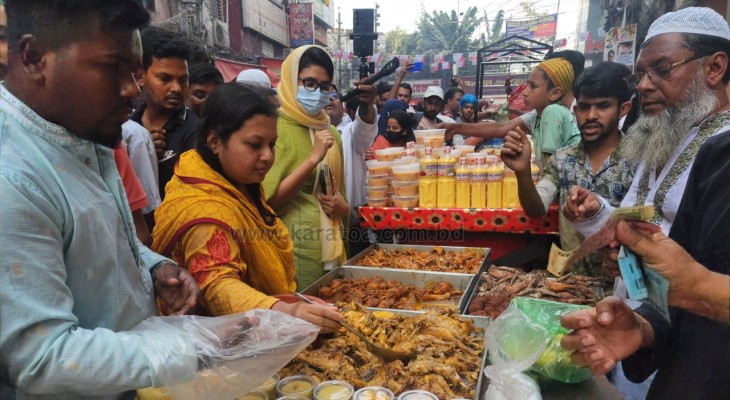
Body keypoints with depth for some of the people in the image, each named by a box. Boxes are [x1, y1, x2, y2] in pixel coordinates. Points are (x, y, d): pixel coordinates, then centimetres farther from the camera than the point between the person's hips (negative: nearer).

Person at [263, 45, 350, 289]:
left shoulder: (331, 132, 11)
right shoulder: (274, 128, -9)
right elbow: (268, 200, -16)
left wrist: (343, 207, 0)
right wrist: (313, 158, -21)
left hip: (330, 247, 6)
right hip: (292, 248, -6)